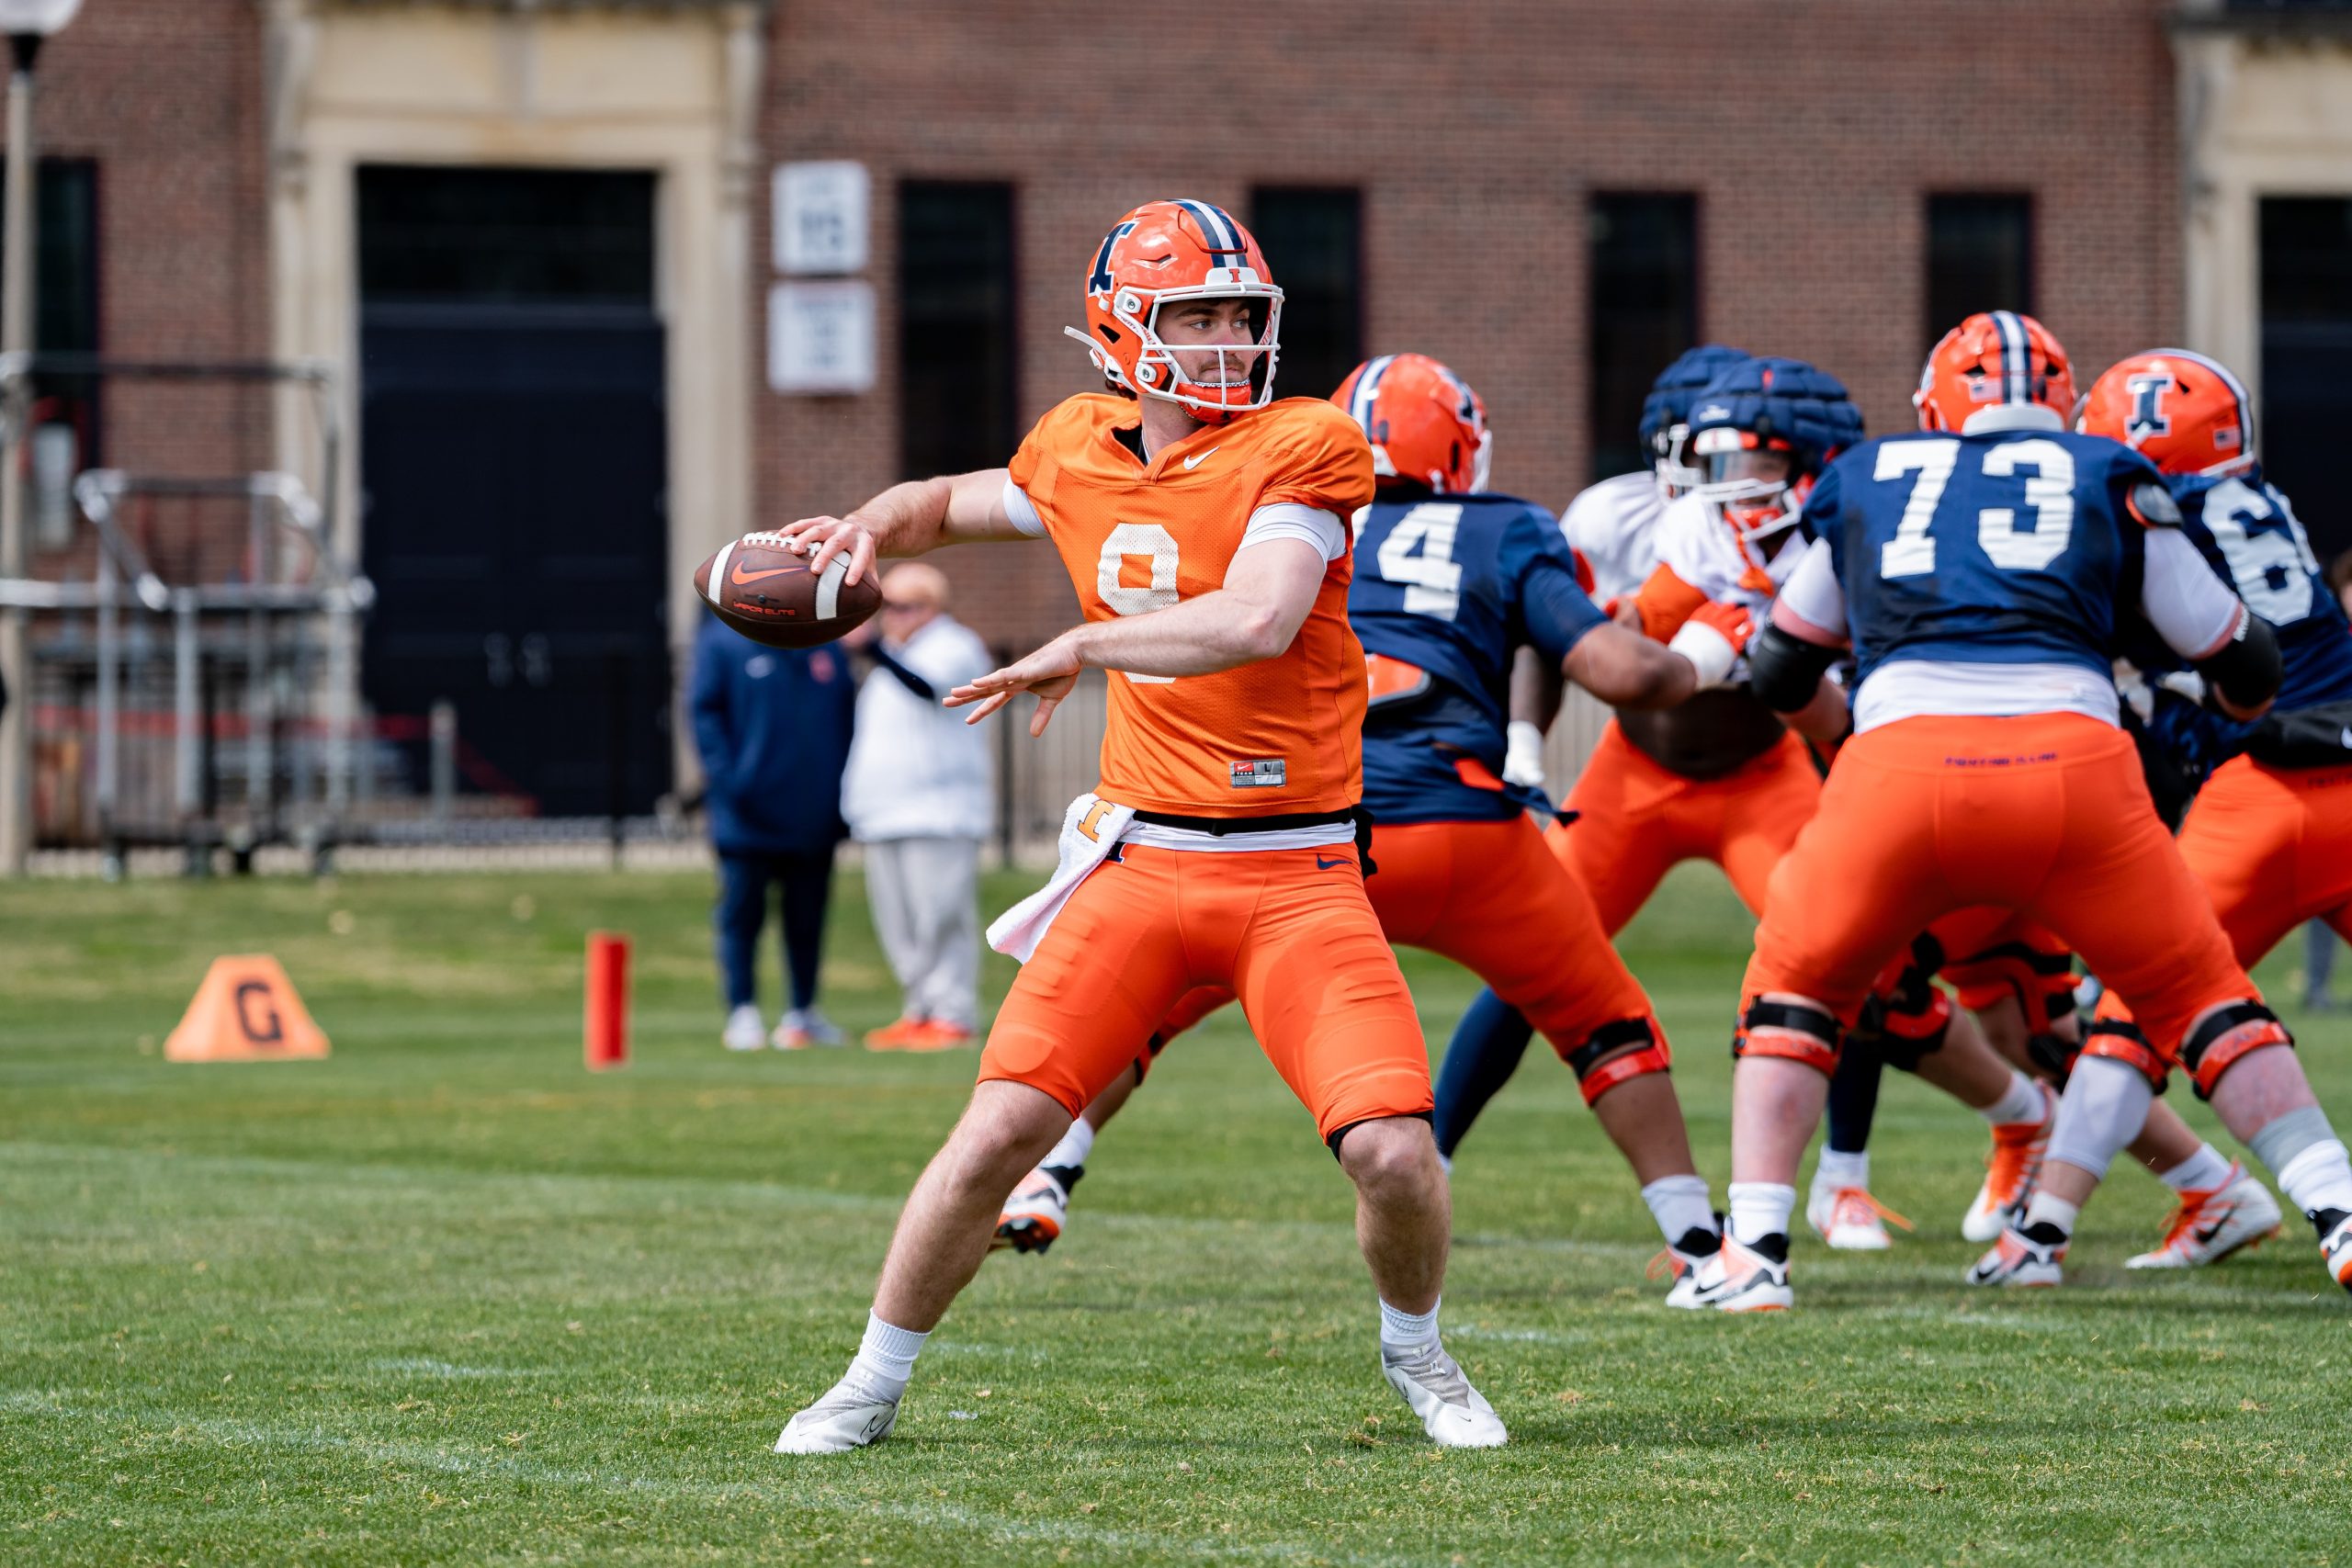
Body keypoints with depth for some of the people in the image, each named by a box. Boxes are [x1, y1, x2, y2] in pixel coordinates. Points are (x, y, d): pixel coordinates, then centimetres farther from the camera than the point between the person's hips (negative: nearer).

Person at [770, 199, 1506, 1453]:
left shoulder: (1299, 450, -8)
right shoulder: (1081, 454, 7)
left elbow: (1258, 619, -25)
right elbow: (947, 502, 28)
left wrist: (1080, 648, -18)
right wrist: (872, 528, 6)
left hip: (1298, 874, -3)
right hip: (1143, 865, 3)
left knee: (1393, 1152, -14)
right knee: (1001, 1128, -8)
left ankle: (1416, 1354, 17)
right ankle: (872, 1385, 10)